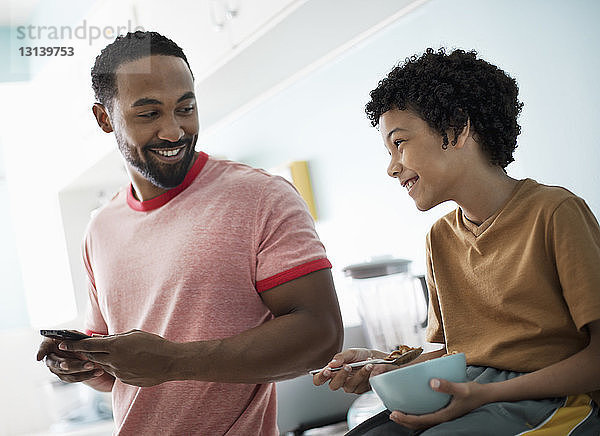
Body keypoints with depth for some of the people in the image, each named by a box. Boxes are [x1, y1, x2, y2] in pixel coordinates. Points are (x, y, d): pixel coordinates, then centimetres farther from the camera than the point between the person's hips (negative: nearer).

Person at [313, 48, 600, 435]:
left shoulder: (554, 213, -8)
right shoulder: (441, 238, 14)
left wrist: (484, 395, -20)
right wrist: (387, 365, -2)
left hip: (549, 399, -5)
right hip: (463, 392, 6)